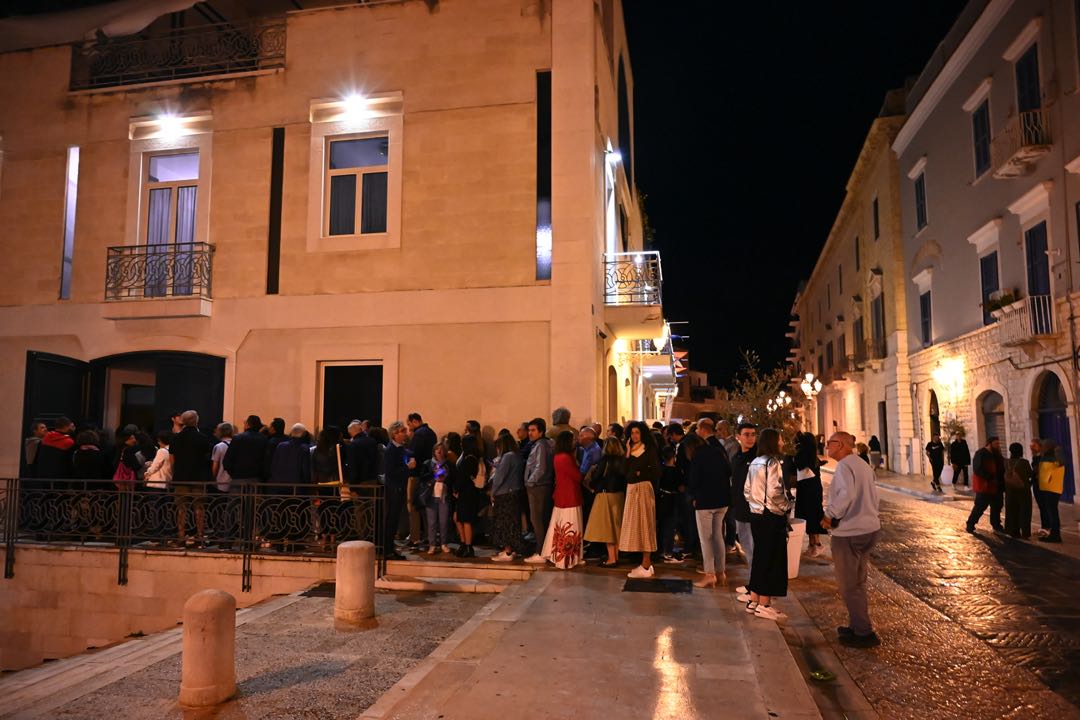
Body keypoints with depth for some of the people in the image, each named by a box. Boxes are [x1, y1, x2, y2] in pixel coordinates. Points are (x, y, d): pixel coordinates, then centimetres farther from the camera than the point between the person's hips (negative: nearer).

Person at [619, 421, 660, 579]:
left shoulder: (649, 450, -4)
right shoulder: (630, 450, 13)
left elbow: (656, 472, -8)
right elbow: (625, 471, 3)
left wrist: (640, 474, -3)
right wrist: (627, 453, -3)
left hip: (643, 488, -7)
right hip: (631, 489, 7)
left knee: (643, 524, -5)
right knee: (635, 525, 6)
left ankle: (646, 566, -2)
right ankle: (646, 563, 13)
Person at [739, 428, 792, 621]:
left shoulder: (755, 462, 8)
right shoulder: (773, 463, -16)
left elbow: (747, 490, 11)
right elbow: (774, 492, -24)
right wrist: (786, 506, -8)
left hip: (757, 515, 8)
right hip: (773, 517, -8)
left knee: (759, 557, 16)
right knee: (772, 560, 2)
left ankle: (753, 600, 23)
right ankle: (763, 605, 7)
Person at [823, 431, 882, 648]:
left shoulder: (844, 466, -16)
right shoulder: (863, 465, 13)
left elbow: (846, 495, -30)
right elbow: (873, 496, 16)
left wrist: (830, 515, -20)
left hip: (849, 533, -10)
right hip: (870, 528, 10)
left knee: (849, 586, 2)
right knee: (858, 583, 20)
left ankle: (864, 633, 7)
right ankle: (858, 626, 30)